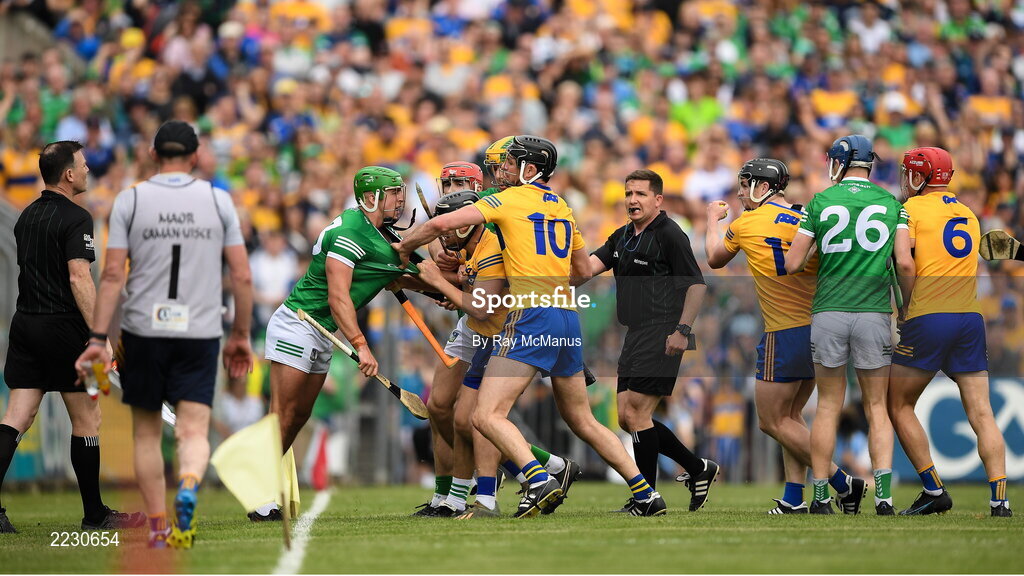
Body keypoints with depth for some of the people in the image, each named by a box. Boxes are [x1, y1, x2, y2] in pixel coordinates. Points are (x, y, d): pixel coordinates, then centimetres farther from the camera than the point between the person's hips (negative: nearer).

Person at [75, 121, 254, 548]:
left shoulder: (130, 200, 1)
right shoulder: (218, 200, 4)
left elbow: (113, 274, -5)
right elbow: (242, 276, 3)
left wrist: (98, 338, -5)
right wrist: (241, 335, 13)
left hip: (143, 331, 0)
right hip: (200, 332, 0)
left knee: (147, 432, 12)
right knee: (194, 431, -2)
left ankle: (158, 528, 11)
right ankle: (188, 486, -33)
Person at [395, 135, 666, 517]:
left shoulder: (510, 199, 0)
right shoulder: (563, 208, 20)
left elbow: (443, 224, -6)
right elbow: (582, 271, 29)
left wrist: (406, 246, 10)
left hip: (531, 315, -7)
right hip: (568, 317, 8)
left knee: (487, 416, -12)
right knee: (583, 421, 18)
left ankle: (539, 481, -31)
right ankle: (646, 495, 14)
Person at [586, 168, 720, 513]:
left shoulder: (670, 235, -10)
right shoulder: (623, 236, 16)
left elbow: (696, 284, -13)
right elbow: (590, 265, 6)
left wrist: (682, 330, -20)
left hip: (662, 337, -10)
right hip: (635, 336, 10)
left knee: (636, 414, -10)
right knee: (627, 417, 10)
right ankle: (698, 468, 21)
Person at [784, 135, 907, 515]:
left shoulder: (820, 202, 3)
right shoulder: (890, 204, 5)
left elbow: (792, 264, 1)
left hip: (828, 312, 0)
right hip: (873, 313, 0)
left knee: (828, 407, 9)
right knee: (876, 407, 6)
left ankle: (821, 497, 10)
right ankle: (883, 493, -8)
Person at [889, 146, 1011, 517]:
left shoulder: (912, 209, -1)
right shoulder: (968, 216, 20)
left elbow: (904, 262, -16)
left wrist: (908, 306, -3)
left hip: (928, 320, -5)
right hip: (971, 317, 5)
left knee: (899, 406, 8)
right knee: (981, 413, 1)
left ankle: (934, 491, 3)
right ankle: (1000, 497, -10)